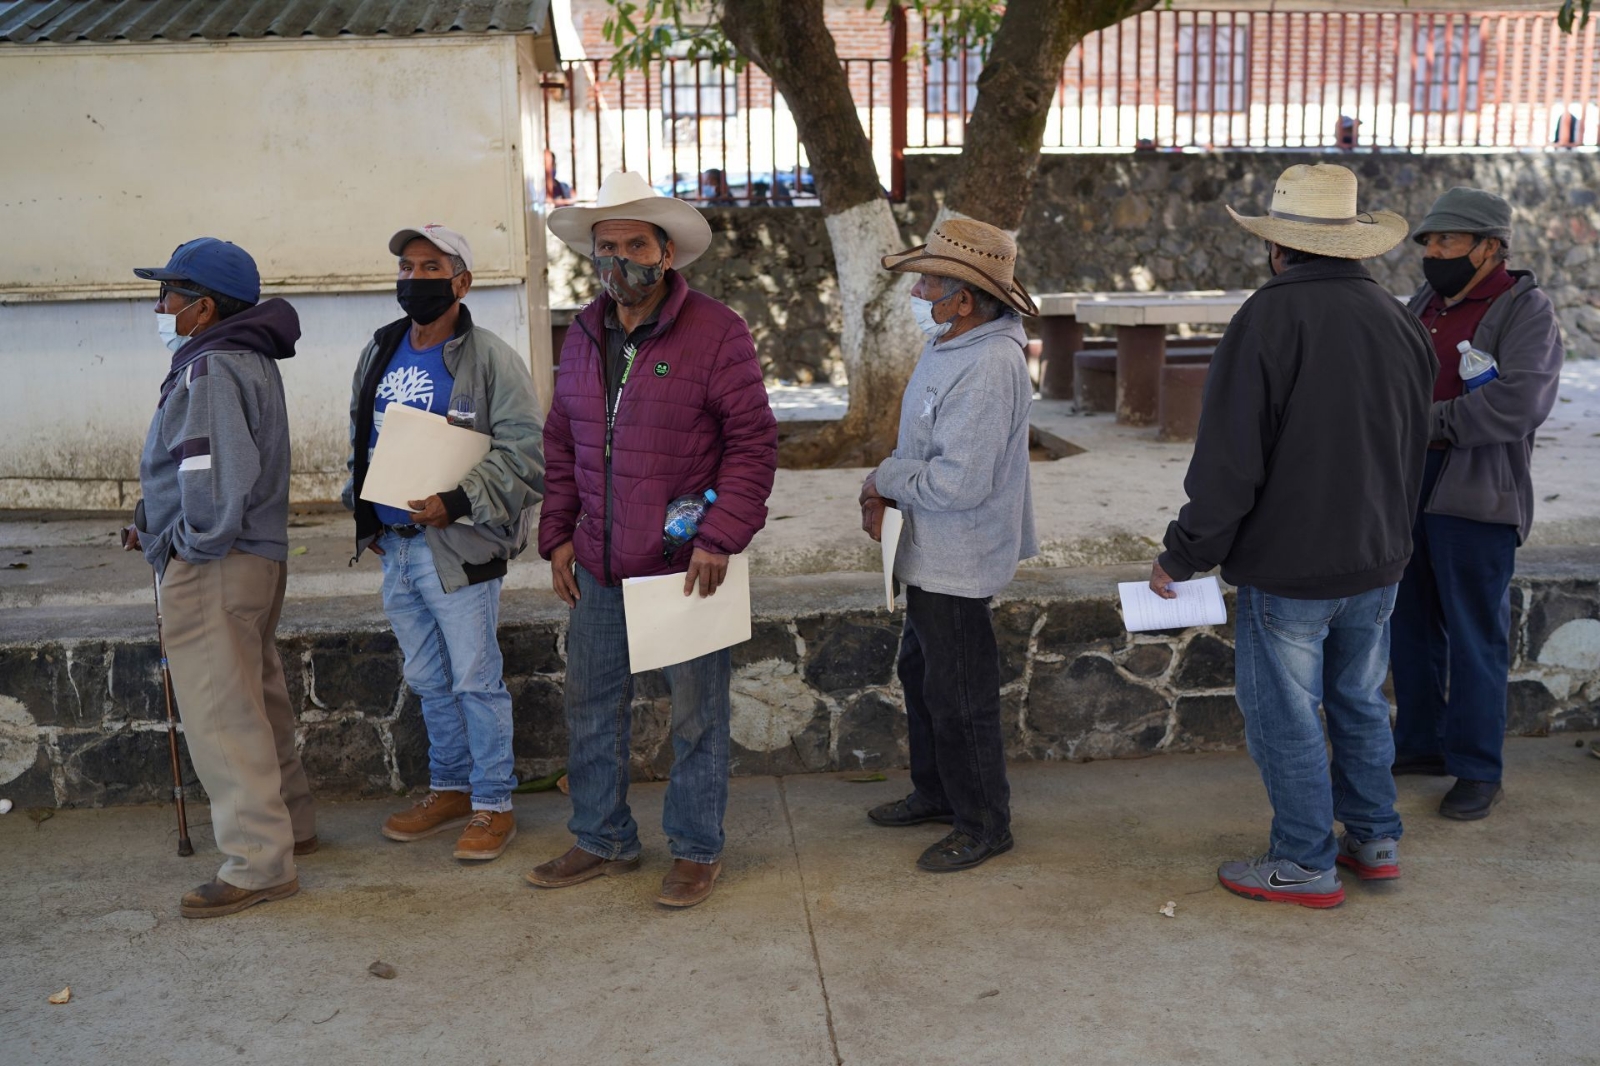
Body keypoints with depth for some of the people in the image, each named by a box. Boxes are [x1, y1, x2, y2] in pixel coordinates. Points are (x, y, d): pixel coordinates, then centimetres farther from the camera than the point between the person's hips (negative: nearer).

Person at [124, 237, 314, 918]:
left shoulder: (211, 371, -17)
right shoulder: (248, 361, 14)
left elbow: (218, 476, -27)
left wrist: (193, 545, -13)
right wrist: (157, 523, 11)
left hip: (212, 571, -11)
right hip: (260, 557, 11)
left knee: (222, 715, -4)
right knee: (259, 701, 20)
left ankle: (259, 865, 3)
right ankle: (289, 823, 34)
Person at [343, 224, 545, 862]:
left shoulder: (490, 360, -9)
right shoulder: (379, 353, 13)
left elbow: (525, 453, -15)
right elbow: (360, 440, 25)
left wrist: (458, 502, -22)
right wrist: (363, 514, 17)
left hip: (458, 549, -7)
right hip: (394, 546, 7)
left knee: (476, 681, -1)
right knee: (428, 681, 17)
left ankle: (493, 803, 13)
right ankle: (450, 790, 32)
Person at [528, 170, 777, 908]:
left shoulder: (714, 331, -9)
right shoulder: (583, 336, 10)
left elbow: (753, 440, -11)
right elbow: (561, 443, 17)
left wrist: (720, 538, -17)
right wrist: (558, 535, 9)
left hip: (685, 566, -6)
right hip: (599, 567, 6)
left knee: (696, 714, 6)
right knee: (591, 706, 14)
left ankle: (696, 850, 22)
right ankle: (603, 841, 31)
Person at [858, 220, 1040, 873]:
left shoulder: (988, 368, -26)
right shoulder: (949, 346, 7)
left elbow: (959, 481, -31)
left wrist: (884, 478, -15)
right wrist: (885, 493, -2)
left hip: (957, 562, -11)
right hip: (929, 554, 11)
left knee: (959, 697, 2)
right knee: (921, 673, 23)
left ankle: (983, 824, 19)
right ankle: (936, 793, 40)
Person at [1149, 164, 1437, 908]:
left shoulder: (1270, 316, -18)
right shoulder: (1399, 321, 5)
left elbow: (1228, 461, -20)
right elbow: (1414, 455, 16)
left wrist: (1183, 556, -10)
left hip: (1288, 566, -7)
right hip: (1375, 564, 7)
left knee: (1284, 714, 5)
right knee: (1360, 702, 20)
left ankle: (1307, 864, 15)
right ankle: (1375, 840, 31)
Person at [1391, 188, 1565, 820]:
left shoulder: (1525, 310, -9)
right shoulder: (1423, 303, 14)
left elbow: (1522, 401, -24)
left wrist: (1429, 421, -19)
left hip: (1474, 501, -7)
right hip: (1406, 490, 7)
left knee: (1474, 638, 1)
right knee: (1413, 627, 15)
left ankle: (1477, 770, 14)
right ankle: (1421, 745, 30)